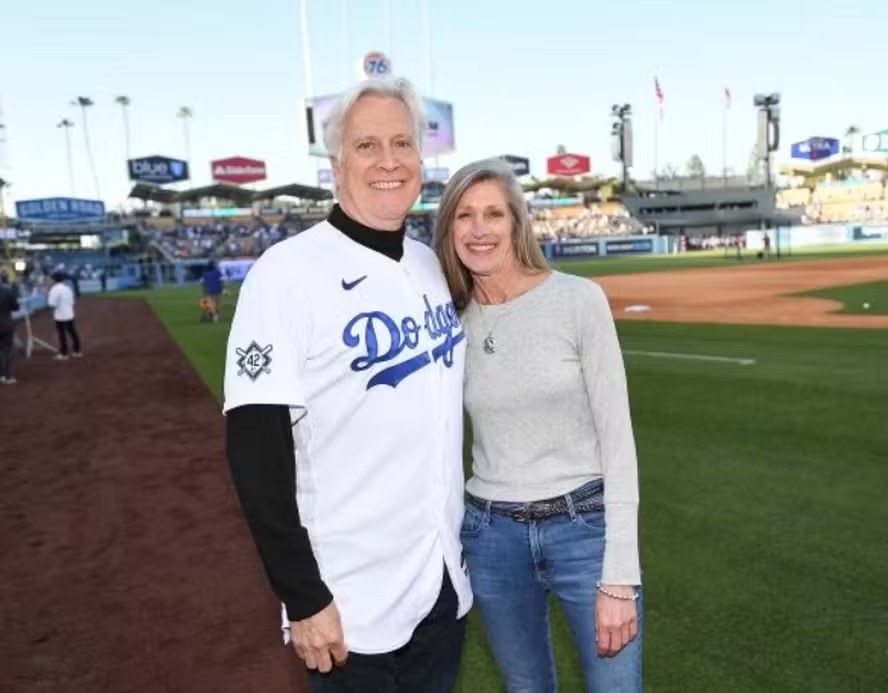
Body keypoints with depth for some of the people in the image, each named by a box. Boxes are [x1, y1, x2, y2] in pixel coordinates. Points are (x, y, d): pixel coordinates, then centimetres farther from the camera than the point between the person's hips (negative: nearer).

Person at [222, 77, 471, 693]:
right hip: (352, 604, -6)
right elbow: (256, 452, -17)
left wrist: (467, 536, 14)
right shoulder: (289, 272, -16)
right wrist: (304, 597, -17)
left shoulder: (433, 265, 4)